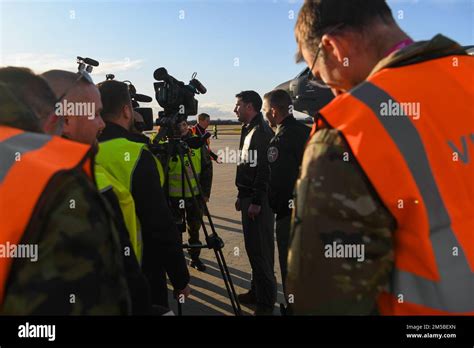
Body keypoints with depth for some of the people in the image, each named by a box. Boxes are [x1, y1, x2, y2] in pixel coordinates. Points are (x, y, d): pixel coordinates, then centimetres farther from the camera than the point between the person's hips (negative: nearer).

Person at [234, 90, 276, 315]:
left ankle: (266, 301, 6)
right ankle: (257, 292, 27)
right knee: (253, 247, 15)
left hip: (258, 201, -10)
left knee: (260, 248, -4)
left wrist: (256, 201, -21)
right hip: (248, 197, 10)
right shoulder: (248, 130, 16)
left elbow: (264, 169, -20)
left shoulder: (262, 132, -14)